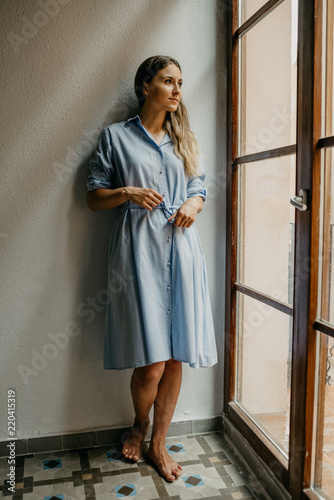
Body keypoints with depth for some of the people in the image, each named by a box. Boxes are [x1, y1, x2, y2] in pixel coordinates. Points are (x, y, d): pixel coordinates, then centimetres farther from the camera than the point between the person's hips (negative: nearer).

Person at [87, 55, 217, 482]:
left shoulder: (184, 139, 18)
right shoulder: (115, 136, 7)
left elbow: (198, 189, 20)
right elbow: (93, 197, 6)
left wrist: (192, 206, -2)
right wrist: (127, 193, -12)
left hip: (180, 248, 4)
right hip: (138, 249, -4)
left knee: (175, 358, 4)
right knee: (151, 363, -7)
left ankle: (158, 443, 26)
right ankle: (139, 425, 27)